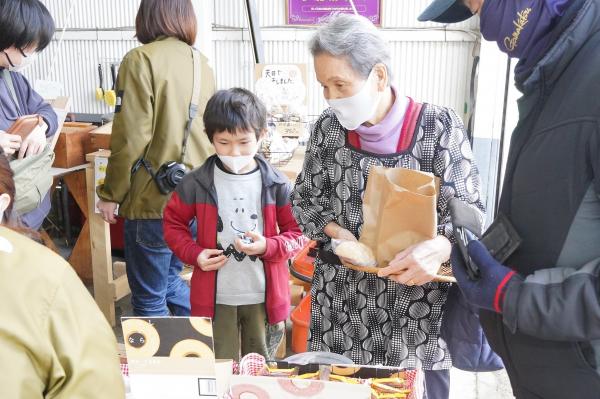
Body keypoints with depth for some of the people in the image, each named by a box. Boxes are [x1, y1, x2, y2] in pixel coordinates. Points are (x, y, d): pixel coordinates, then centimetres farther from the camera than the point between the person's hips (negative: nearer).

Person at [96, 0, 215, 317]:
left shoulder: (142, 59, -11)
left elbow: (131, 137, -15)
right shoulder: (201, 63, 9)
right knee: (169, 278, 24)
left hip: (155, 198, -7)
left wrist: (111, 193, -4)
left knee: (149, 298, 7)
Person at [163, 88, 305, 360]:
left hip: (264, 296, 1)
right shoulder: (196, 183, -6)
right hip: (215, 297, 0)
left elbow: (297, 233, 0)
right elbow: (173, 223, 7)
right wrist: (194, 253, -9)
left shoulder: (276, 184, -6)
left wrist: (268, 246, -18)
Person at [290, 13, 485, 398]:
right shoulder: (329, 127, 0)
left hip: (417, 309, -2)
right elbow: (304, 200, 9)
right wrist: (334, 231, -12)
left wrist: (439, 248, -31)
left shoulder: (439, 125, -11)